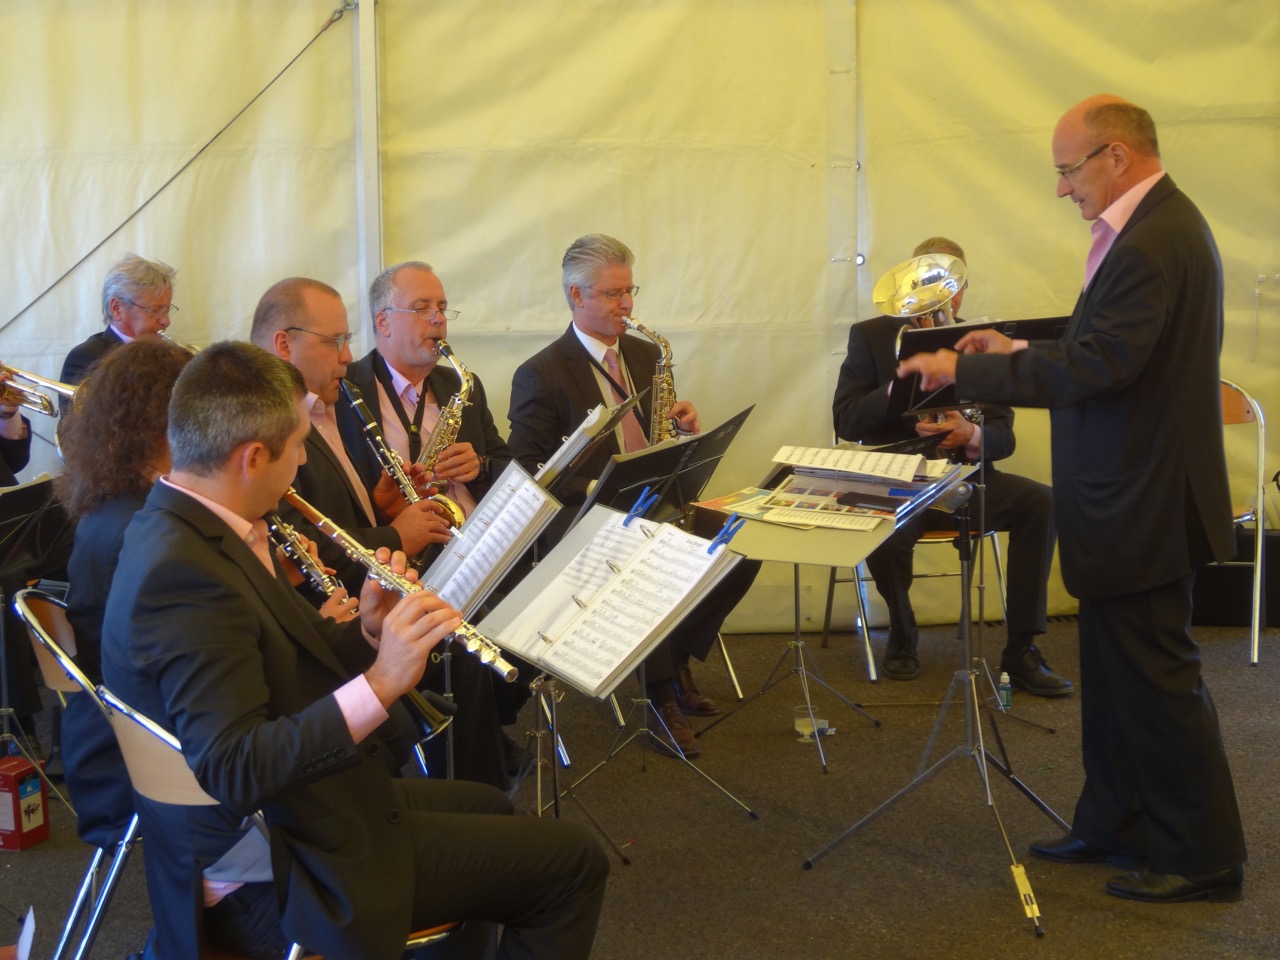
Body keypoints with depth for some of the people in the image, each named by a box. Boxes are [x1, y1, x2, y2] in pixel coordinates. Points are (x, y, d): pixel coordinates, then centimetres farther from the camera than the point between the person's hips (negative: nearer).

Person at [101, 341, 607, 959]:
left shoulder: (179, 528, 1)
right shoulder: (182, 572, -29)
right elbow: (233, 771, -36)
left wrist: (368, 634, -10)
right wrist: (379, 684, -39)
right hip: (309, 862, -10)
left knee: (489, 807, 30)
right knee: (573, 862, -2)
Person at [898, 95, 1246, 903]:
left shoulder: (1153, 242, -22)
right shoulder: (1157, 225, 11)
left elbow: (1092, 369, -27)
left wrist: (965, 370, -20)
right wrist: (1018, 353, 9)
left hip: (1143, 505, -10)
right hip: (1131, 496, 10)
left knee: (1157, 679, 0)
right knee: (1116, 674, 18)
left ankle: (1204, 858, 12)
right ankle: (1115, 826, 30)